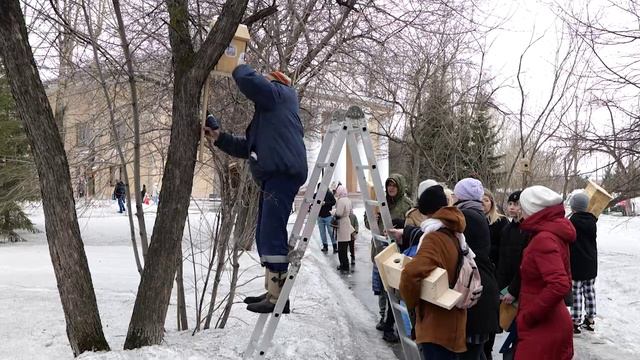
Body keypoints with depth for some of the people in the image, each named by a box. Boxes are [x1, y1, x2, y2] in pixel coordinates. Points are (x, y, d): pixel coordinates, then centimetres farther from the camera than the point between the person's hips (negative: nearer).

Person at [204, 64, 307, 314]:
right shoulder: (266, 111, 32)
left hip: (283, 173, -10)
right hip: (273, 176, 10)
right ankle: (272, 292, 18)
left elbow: (248, 81, -12)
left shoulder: (280, 94, 6)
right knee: (264, 236, 12)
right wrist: (219, 138, 20)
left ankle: (278, 297, -18)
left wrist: (237, 66, 9)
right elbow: (247, 148, 30)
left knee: (273, 233, -16)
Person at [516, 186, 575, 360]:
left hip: (543, 329, -10)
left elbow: (559, 285, -32)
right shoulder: (556, 233, 11)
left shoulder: (543, 239, -20)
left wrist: (528, 316, -23)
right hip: (554, 323, 10)